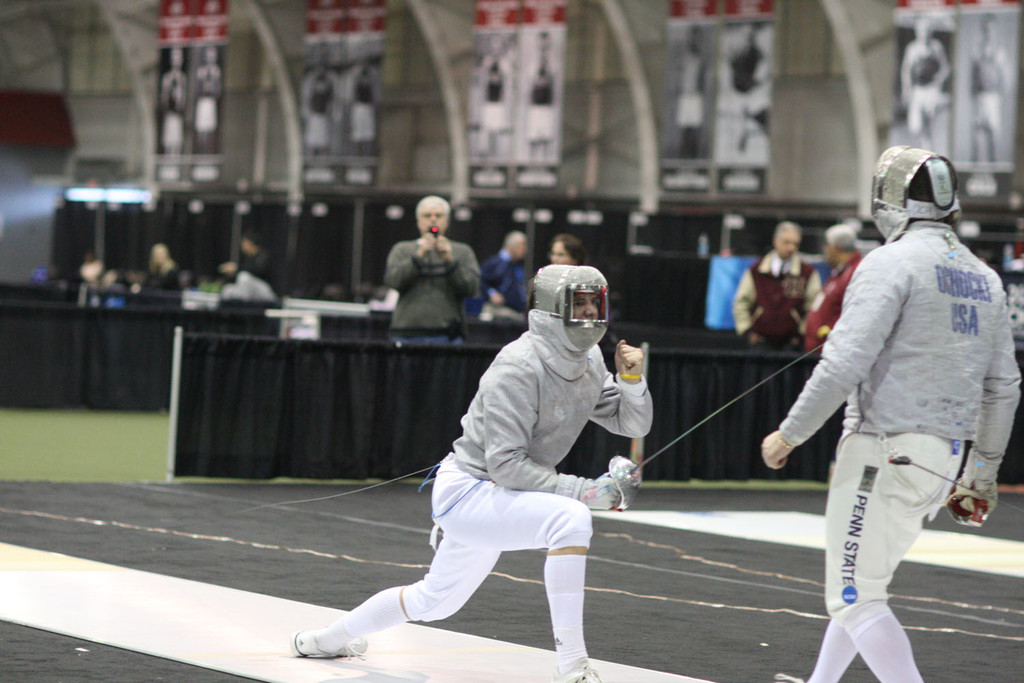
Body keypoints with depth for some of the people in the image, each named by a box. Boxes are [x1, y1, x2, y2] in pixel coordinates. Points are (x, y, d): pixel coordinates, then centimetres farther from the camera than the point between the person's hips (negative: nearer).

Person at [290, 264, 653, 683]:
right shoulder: (519, 368, -25)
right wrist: (580, 490, -33)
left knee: (435, 601, 27)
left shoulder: (587, 363, 0)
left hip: (499, 500, 9)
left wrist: (632, 380, -16)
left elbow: (633, 424, 4)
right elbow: (506, 464, -28)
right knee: (571, 520, -33)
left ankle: (333, 637, 51)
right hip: (466, 493, -9)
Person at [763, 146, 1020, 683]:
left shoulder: (893, 262, -12)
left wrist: (789, 435, -10)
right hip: (941, 456, 8)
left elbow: (845, 363, -20)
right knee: (861, 581, 25)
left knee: (854, 599, -1)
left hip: (884, 451, -8)